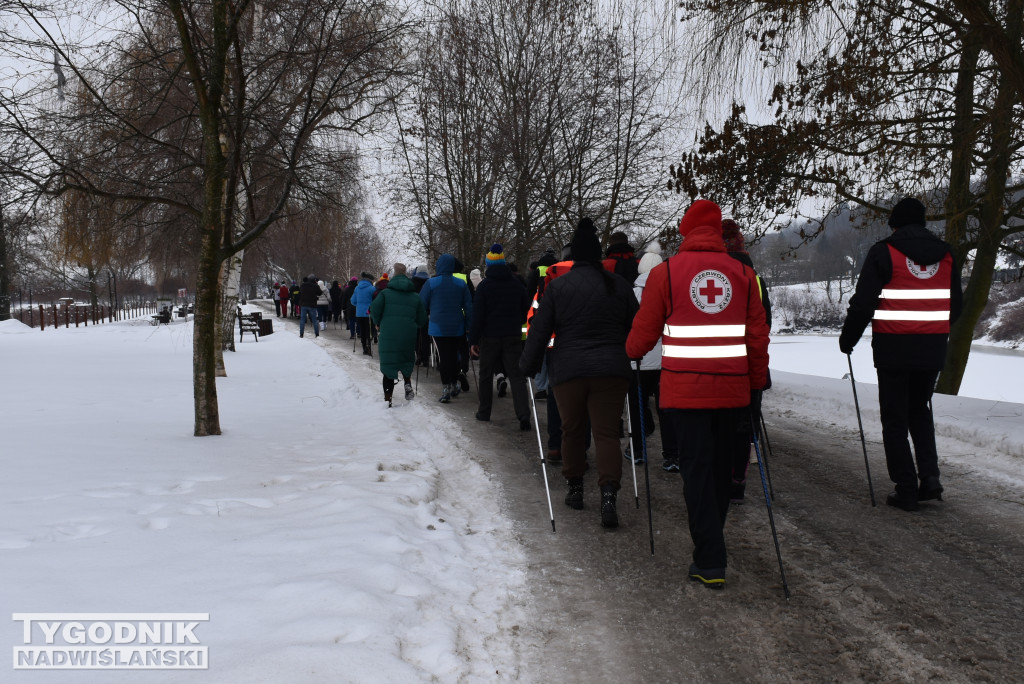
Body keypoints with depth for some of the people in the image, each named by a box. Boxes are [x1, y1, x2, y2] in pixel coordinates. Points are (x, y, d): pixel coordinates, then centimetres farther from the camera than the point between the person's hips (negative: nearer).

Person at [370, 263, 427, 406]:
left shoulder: (385, 293, 3)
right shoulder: (415, 297, 10)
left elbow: (374, 310, -10)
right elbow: (422, 320, 9)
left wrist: (378, 323, 8)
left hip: (388, 335, -2)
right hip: (408, 336, 2)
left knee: (388, 365, 4)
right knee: (406, 361, 24)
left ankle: (387, 398, 0)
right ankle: (407, 383, 1)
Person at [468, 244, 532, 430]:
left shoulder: (484, 286, -6)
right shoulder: (517, 285, 4)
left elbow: (477, 315, -8)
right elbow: (526, 311, 12)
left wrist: (473, 340, -4)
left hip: (489, 337, -2)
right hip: (513, 337, 2)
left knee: (486, 375, 13)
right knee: (516, 375, -1)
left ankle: (484, 412, 21)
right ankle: (524, 415, -15)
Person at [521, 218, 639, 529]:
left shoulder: (556, 286, -4)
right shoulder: (619, 285, 3)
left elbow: (539, 332, -2)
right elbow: (635, 328, 12)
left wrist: (528, 366, 9)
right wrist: (631, 357, 28)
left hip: (568, 371, -1)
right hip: (611, 371, 1)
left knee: (572, 429, 15)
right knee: (607, 432, 2)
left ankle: (574, 487, 26)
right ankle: (608, 494, -13)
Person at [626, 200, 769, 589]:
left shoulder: (665, 272, -3)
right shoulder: (742, 273, 5)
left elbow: (644, 332, 1)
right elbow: (758, 336, 6)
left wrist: (631, 354, 22)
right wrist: (757, 384, 16)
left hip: (685, 388, -3)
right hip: (732, 388, 3)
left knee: (696, 469, 2)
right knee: (722, 466, 17)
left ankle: (710, 563, 0)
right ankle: (711, 540, 34)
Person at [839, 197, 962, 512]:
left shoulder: (884, 252, -8)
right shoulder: (946, 254, 7)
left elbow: (863, 303, -10)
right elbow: (956, 305, 14)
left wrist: (847, 339, 3)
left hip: (893, 348, -5)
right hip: (933, 348, 5)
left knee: (895, 419, 5)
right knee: (919, 410, 22)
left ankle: (906, 489, 6)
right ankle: (929, 476, 8)